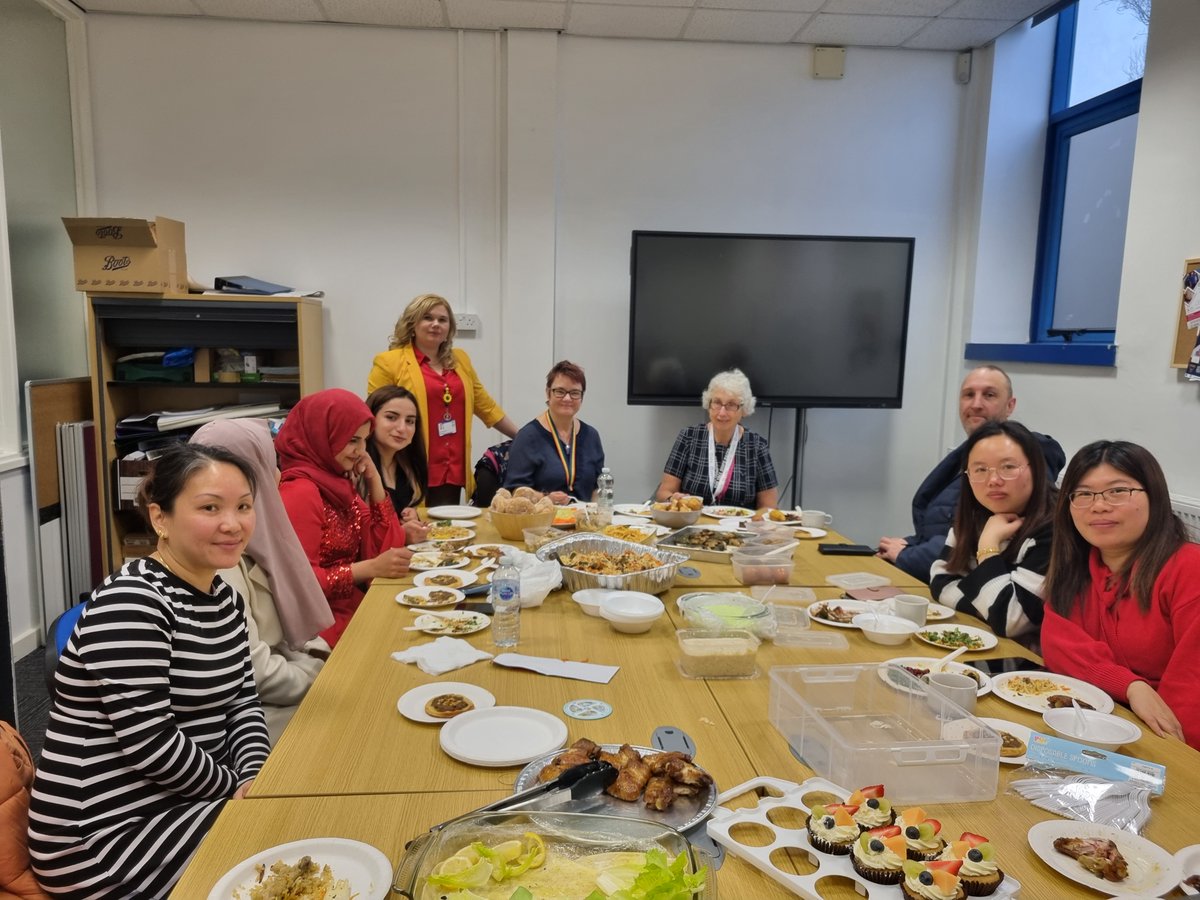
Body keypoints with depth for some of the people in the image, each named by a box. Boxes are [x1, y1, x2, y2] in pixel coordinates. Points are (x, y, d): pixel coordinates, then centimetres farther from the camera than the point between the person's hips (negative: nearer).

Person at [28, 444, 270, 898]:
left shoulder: (223, 596, 4)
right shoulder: (130, 602, -23)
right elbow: (150, 745, -25)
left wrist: (255, 777, -10)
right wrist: (239, 785, -13)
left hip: (185, 801, 8)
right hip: (105, 835, -8)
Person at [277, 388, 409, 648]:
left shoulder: (336, 481, 8)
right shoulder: (300, 492, -17)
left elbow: (385, 547, 5)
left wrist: (373, 479, -2)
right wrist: (371, 569, -24)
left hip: (354, 604, 8)